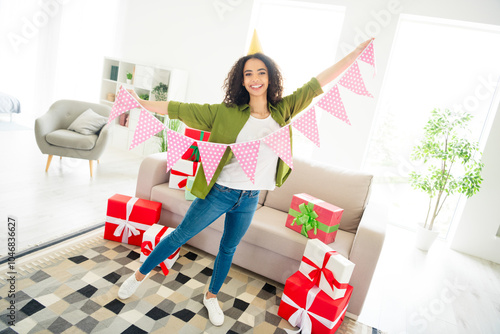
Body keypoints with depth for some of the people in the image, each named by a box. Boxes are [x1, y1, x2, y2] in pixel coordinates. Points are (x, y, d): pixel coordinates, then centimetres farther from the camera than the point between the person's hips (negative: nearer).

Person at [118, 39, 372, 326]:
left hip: (250, 200, 3)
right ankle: (139, 276, 38)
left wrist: (360, 49, 3)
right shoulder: (226, 113, -11)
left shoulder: (283, 110, -4)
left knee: (229, 248, 22)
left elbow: (321, 81, -2)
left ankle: (212, 296, 47)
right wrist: (141, 103, -10)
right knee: (180, 237, 12)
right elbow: (181, 109, -9)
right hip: (219, 193, -3)